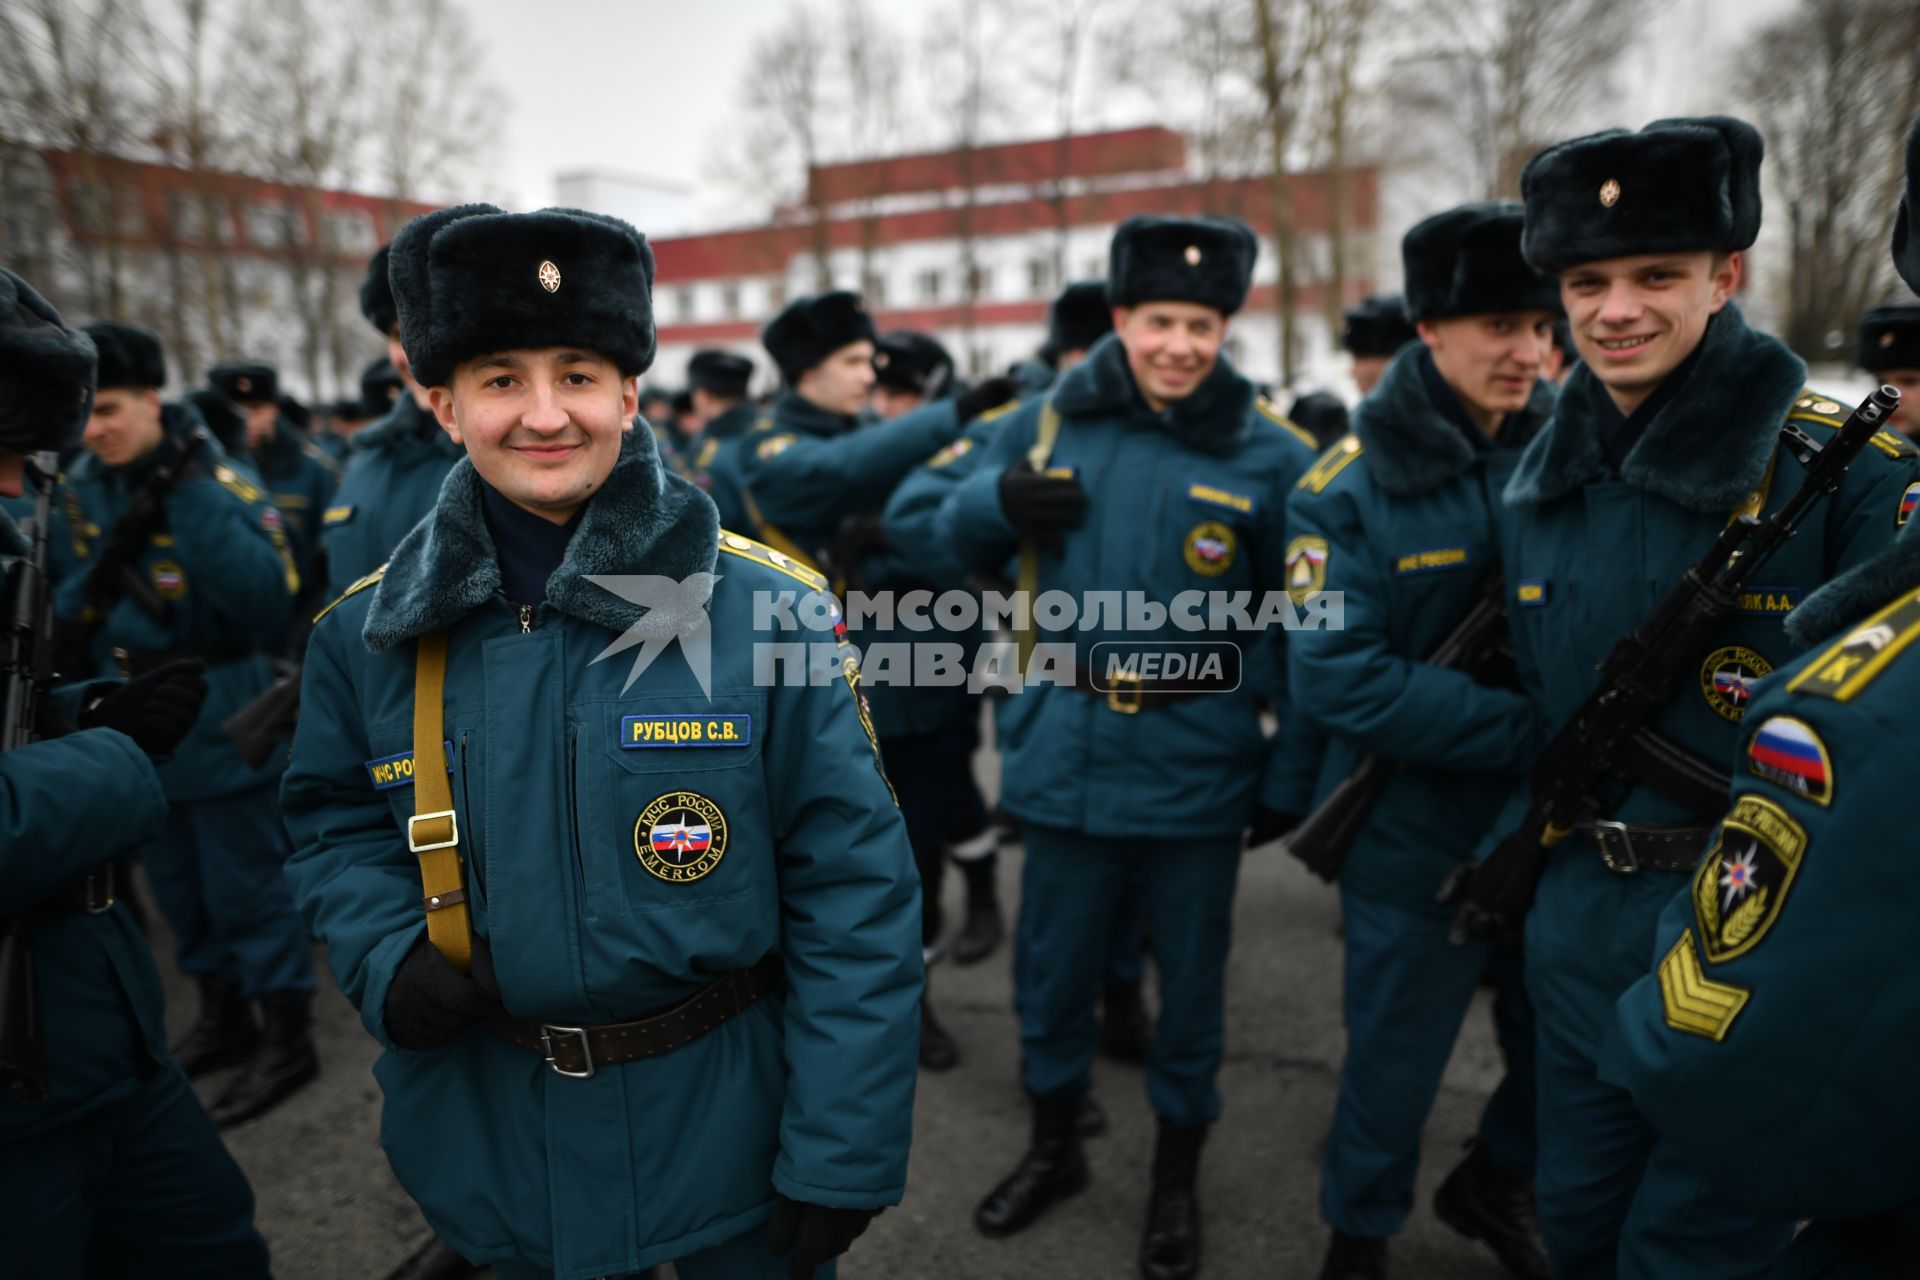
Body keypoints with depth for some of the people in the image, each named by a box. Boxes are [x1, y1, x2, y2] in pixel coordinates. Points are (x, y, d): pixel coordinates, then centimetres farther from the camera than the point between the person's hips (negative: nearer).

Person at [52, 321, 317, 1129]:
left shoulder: (218, 482, -13)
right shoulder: (77, 493, 4)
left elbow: (268, 598, -27)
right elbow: (67, 611, 6)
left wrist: (188, 492, -30)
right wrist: (96, 579, -16)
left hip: (219, 723, -6)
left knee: (247, 885, 2)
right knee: (180, 887, 19)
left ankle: (287, 1039, 18)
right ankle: (223, 1017, 37)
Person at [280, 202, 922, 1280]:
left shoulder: (769, 612, -16)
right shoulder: (367, 636, -5)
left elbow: (855, 898, -14)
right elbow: (338, 824, 10)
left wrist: (842, 1158, -14)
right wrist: (385, 956, -10)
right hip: (496, 1139, 3)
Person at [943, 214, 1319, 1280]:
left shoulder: (1269, 454, -7)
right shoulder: (1049, 422, -1)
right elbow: (961, 542, 9)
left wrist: (1291, 776, -1)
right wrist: (997, 498, -13)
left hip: (1197, 766, -2)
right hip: (1067, 752, 2)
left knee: (1190, 982, 15)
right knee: (1051, 971, 17)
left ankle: (1176, 1180, 40)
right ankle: (1053, 1148, 44)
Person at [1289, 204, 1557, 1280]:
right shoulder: (1351, 485, -12)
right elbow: (1339, 676, -19)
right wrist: (1531, 734, -23)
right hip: (1416, 835, -4)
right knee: (1397, 1056, 13)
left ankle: (1495, 1181, 50)